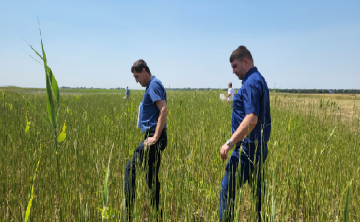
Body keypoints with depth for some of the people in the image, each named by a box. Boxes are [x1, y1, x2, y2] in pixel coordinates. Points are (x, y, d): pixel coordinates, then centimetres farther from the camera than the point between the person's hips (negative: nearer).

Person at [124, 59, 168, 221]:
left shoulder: (154, 84, -9)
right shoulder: (151, 86, 21)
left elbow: (163, 110, -21)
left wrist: (155, 137, -23)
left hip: (154, 138, -10)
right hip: (152, 137, 10)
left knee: (131, 169, -6)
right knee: (151, 177, 13)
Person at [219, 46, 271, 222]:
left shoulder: (251, 83, -15)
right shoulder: (259, 80, 16)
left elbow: (251, 120, -25)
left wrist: (229, 143, -23)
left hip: (248, 147, -10)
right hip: (257, 147, 10)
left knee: (228, 189, -3)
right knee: (257, 190, 16)